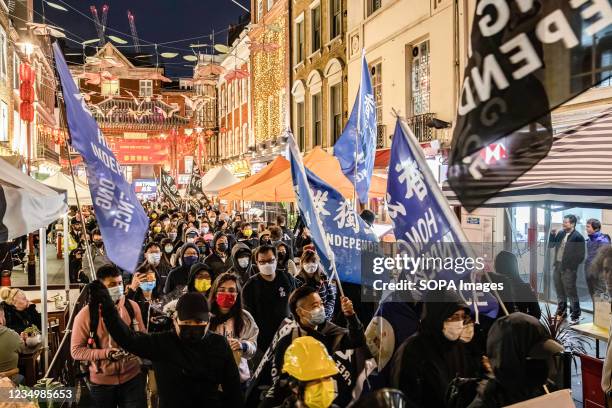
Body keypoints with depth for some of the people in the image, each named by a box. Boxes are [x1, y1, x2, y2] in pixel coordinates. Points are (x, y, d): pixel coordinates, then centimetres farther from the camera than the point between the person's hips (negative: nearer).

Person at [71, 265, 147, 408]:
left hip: (132, 377, 2)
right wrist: (105, 353, -20)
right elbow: (76, 350, -9)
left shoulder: (132, 306, -3)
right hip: (101, 382, -1)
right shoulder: (86, 314, -12)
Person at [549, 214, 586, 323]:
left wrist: (572, 265, -9)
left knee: (571, 293, -1)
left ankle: (575, 316, 8)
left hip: (569, 269, -7)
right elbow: (550, 245, 14)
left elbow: (581, 256, -11)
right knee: (560, 292, 16)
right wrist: (552, 235, 0)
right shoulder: (560, 233, 9)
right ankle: (561, 313, 28)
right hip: (558, 266, 7)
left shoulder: (578, 237, -11)